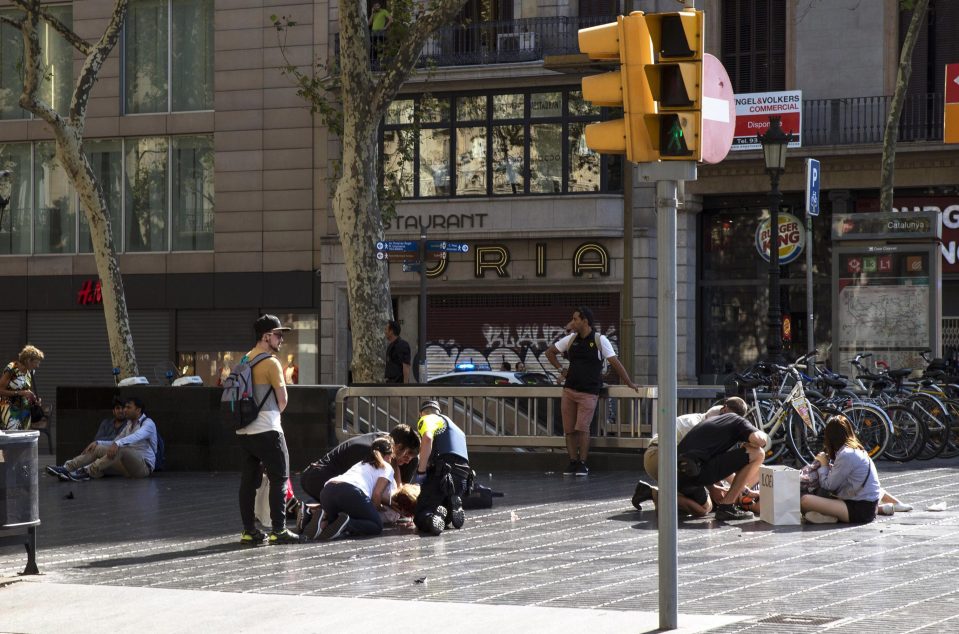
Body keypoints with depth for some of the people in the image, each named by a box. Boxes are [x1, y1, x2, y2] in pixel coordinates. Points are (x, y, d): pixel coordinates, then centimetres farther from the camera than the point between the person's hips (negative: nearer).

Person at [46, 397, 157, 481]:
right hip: (127, 465, 8)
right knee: (97, 449, -7)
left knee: (120, 449, -36)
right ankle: (66, 468, -24)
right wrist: (97, 442, -1)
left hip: (144, 466, -8)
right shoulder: (129, 424, 18)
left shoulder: (148, 423, -8)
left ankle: (87, 472, -44)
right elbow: (115, 443, 18)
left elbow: (137, 436, -30)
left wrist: (118, 444, -46)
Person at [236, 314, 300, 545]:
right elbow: (282, 400, -10)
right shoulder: (271, 362, -10)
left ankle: (249, 531, 8)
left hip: (244, 431, 8)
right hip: (267, 430, -8)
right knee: (279, 478, -1)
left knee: (248, 480, 8)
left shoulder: (245, 360, 14)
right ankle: (278, 530, -4)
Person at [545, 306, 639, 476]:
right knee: (569, 429, 2)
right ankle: (573, 463, 9)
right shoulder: (570, 339, 9)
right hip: (569, 390, 5)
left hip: (588, 393, -5)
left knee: (582, 428, -11)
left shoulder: (600, 340, -4)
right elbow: (549, 352, 23)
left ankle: (582, 464, -4)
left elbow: (615, 362, -4)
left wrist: (630, 383, -7)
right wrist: (561, 369, 12)